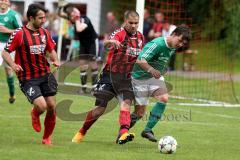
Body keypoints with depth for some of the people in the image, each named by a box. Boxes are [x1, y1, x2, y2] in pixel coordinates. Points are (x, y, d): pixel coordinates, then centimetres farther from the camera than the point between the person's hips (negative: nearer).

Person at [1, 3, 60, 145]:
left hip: (46, 75, 5)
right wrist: (13, 65, -24)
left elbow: (51, 50, 21)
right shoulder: (19, 34, -9)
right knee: (41, 106, -20)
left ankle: (47, 137, 20)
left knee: (52, 107, -1)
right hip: (28, 79, -5)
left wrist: (56, 60, -1)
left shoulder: (45, 33, 7)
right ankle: (35, 114, 20)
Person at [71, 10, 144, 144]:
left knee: (126, 102, -23)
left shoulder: (140, 37, 6)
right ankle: (82, 132, 20)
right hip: (110, 74, -4)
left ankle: (123, 133, -36)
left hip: (127, 77, 4)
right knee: (101, 108, -1)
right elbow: (106, 43, -36)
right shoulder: (119, 34, -13)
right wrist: (111, 42, -58)